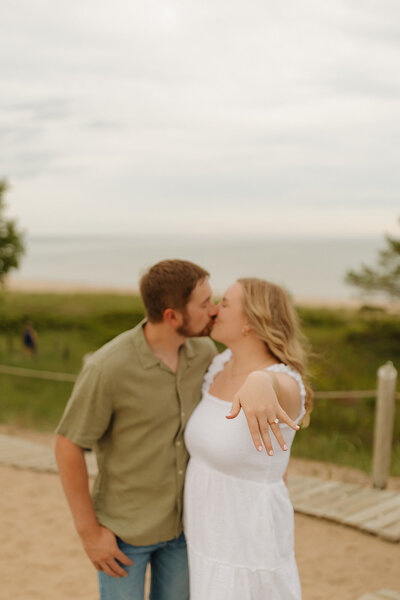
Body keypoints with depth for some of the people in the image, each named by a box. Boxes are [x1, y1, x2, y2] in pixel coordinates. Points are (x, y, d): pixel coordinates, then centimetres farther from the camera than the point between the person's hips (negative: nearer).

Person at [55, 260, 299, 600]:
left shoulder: (201, 351, -10)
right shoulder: (107, 367, -29)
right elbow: (68, 446, -20)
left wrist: (260, 385, -38)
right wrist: (89, 532, -16)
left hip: (181, 518, 6)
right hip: (124, 524, -5)